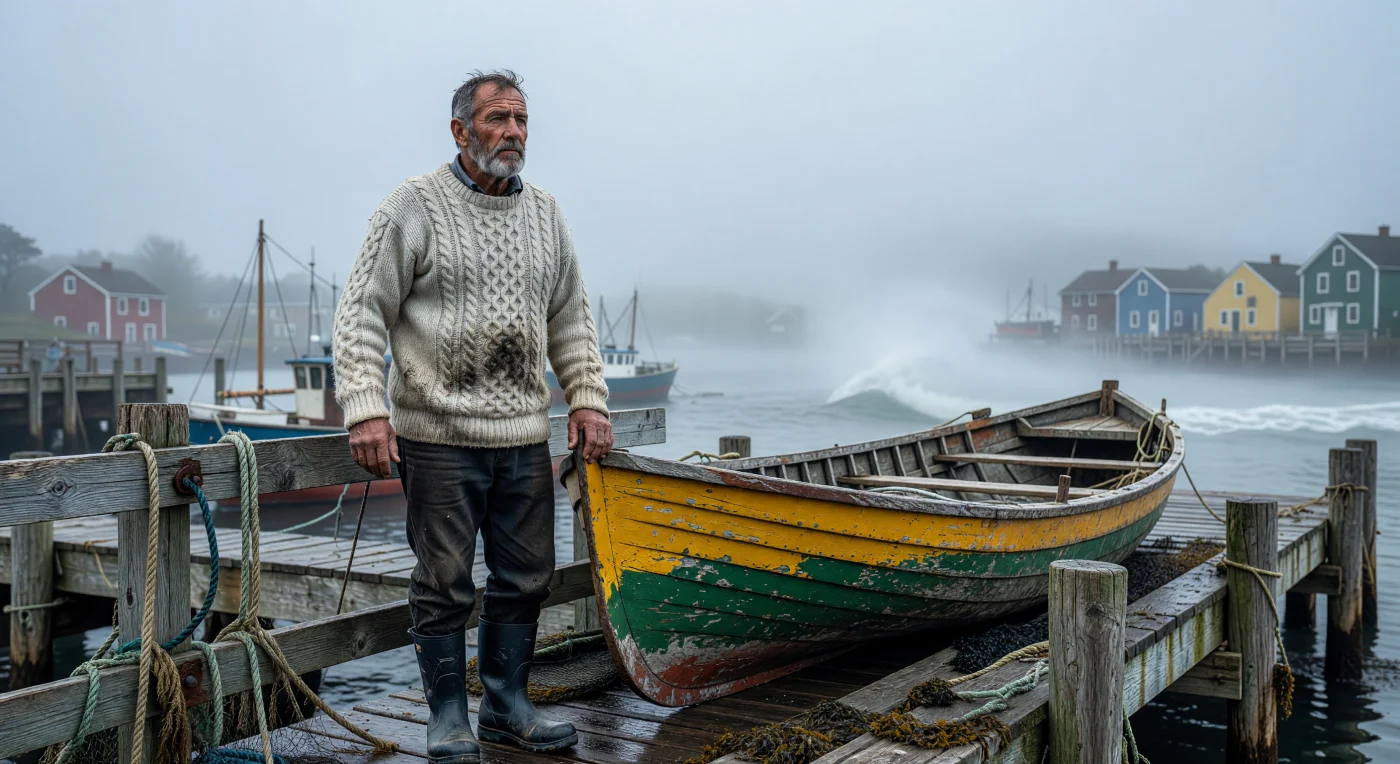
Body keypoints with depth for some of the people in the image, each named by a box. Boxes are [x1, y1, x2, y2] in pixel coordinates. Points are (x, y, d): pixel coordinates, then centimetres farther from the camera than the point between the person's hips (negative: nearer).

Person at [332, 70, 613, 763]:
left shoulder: (545, 213, 13)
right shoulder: (414, 206, -4)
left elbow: (570, 318, 19)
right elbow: (362, 312, -7)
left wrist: (588, 398, 10)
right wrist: (366, 408, -16)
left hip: (525, 437, 5)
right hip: (440, 436, -5)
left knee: (526, 577, 10)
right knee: (445, 584, 2)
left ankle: (507, 706, 26)